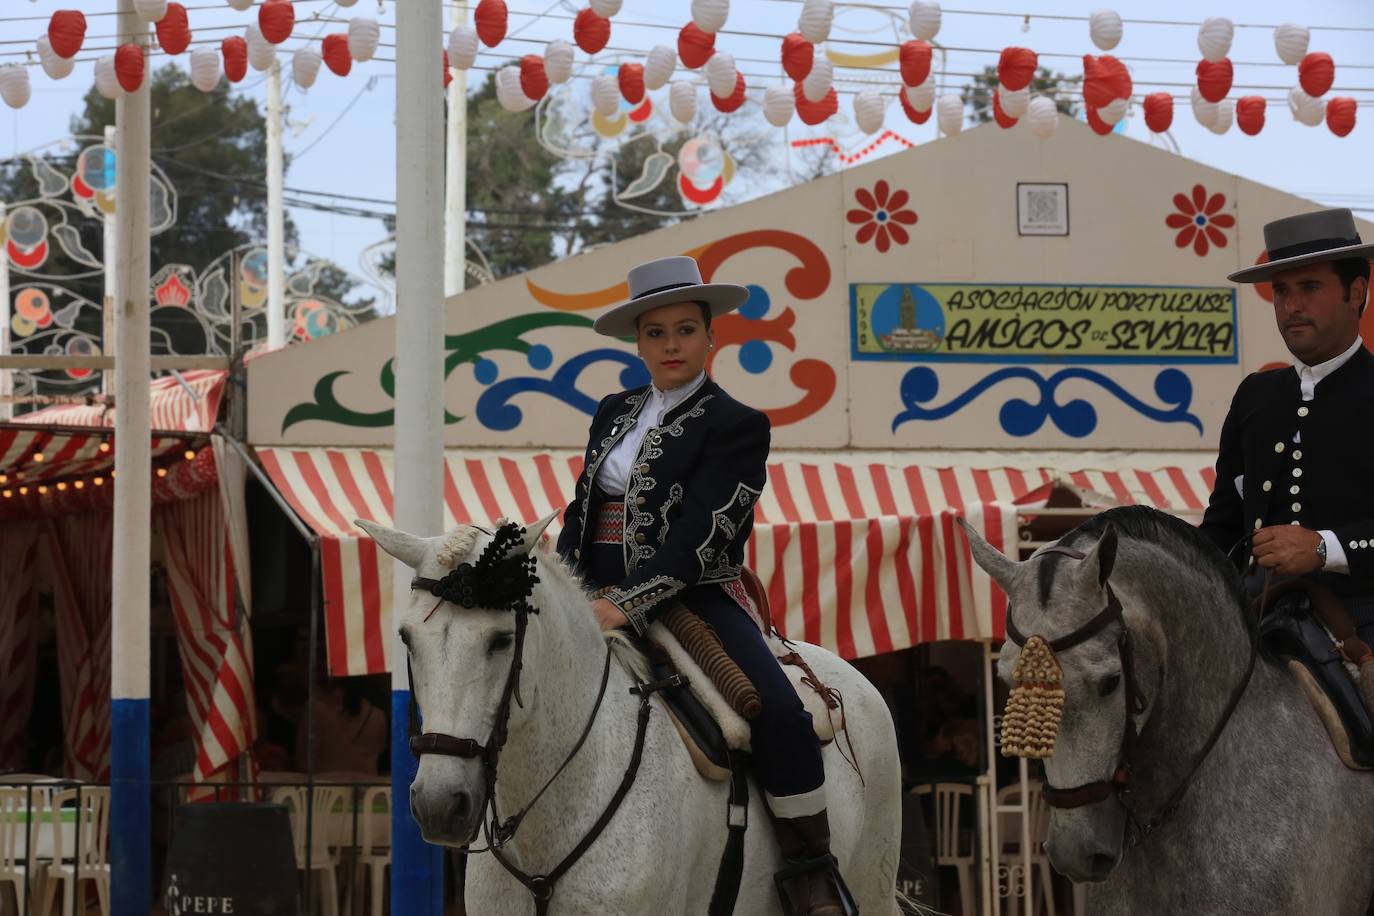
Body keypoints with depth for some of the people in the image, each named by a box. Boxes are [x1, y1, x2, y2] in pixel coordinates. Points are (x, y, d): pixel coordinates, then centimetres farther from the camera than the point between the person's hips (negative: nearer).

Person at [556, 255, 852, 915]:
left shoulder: (736, 427, -4)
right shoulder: (614, 414, 15)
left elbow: (697, 542, -14)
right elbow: (580, 514, 17)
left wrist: (625, 605, -26)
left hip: (695, 599, -5)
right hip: (601, 600, 5)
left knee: (781, 714, -27)